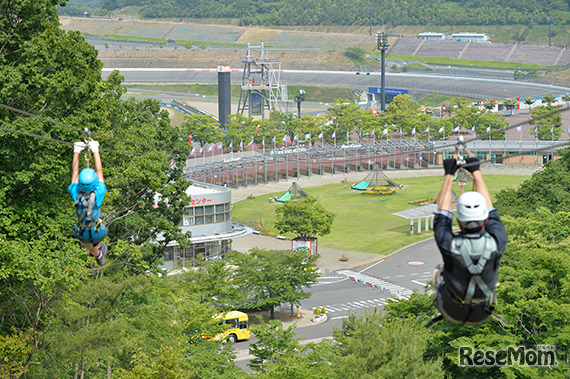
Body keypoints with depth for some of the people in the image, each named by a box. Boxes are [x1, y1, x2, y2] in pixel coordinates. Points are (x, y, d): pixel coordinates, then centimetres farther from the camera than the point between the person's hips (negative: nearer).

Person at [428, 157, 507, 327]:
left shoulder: (450, 246, -32)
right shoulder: (496, 243, -28)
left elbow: (442, 215, -13)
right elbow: (490, 211, -10)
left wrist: (449, 175, -4)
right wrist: (476, 172, 0)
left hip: (452, 312, -1)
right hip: (482, 314, 1)